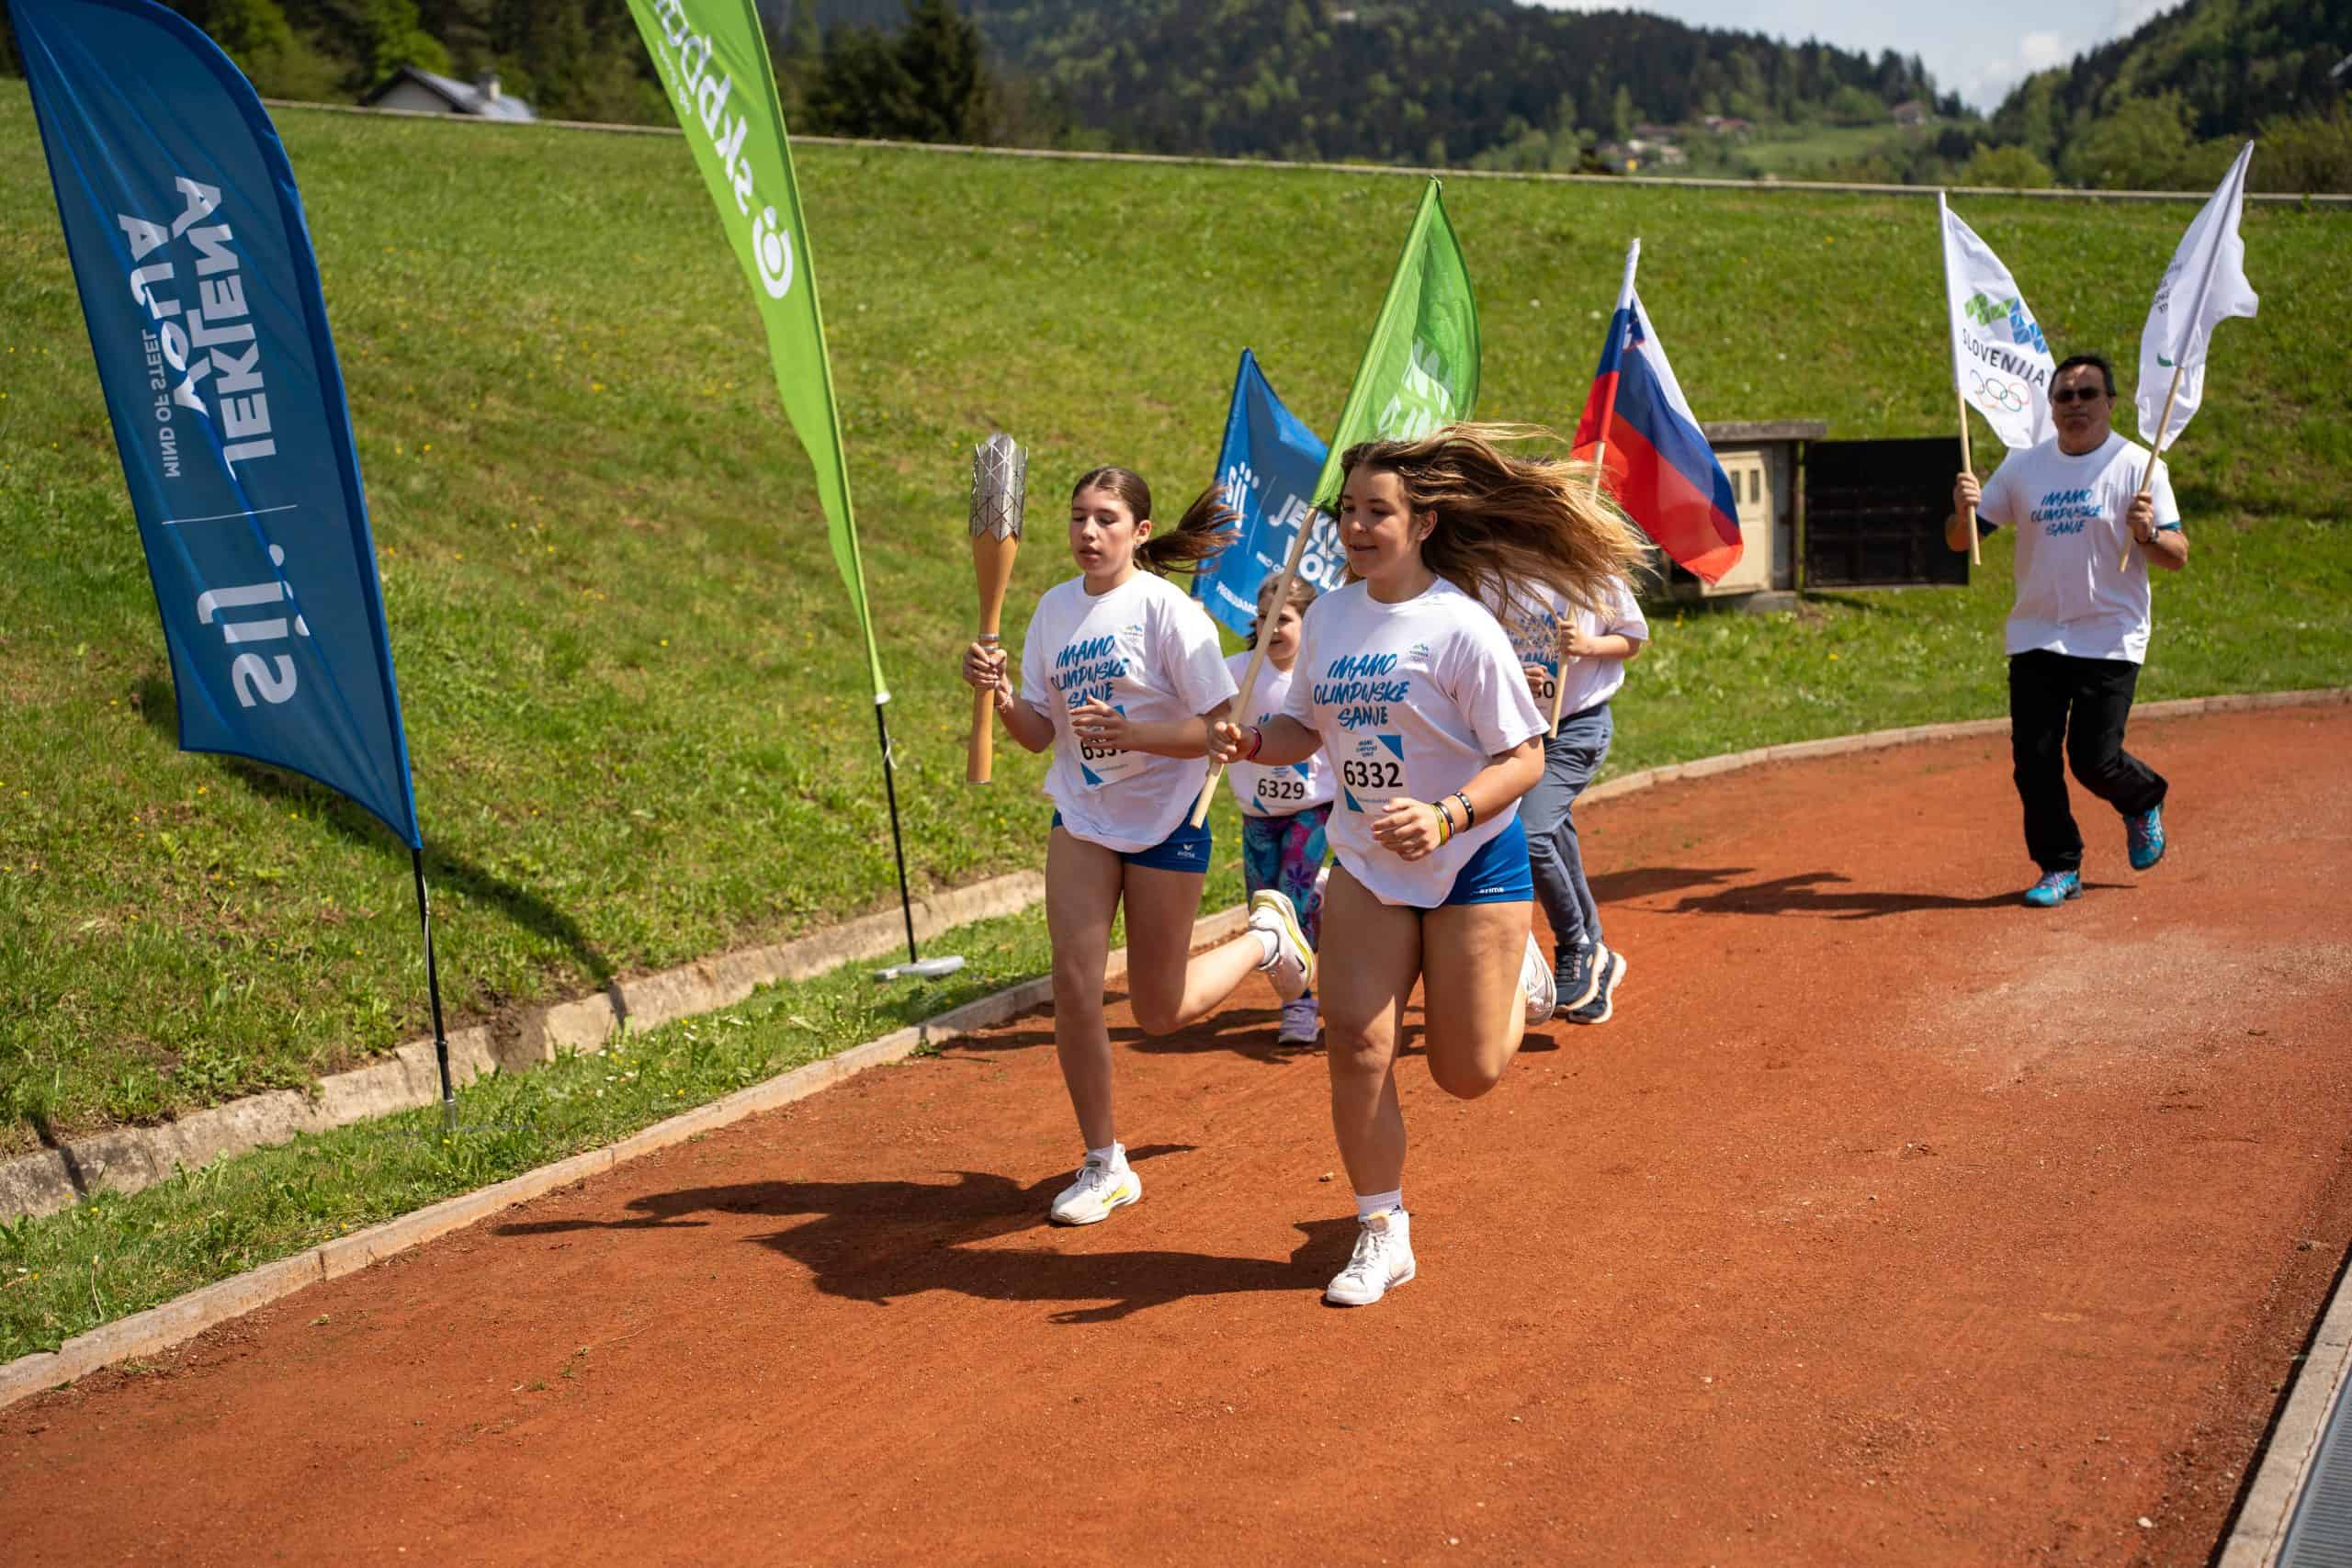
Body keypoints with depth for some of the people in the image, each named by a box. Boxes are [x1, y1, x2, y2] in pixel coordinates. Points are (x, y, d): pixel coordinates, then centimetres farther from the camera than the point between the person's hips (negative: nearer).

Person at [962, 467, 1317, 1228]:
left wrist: (1126, 732, -30)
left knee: (1158, 1012, 5)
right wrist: (1001, 694, -17)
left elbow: (1220, 729, -17)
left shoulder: (1167, 609, -15)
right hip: (1083, 818, 4)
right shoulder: (1055, 608, 2)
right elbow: (1040, 732, 3)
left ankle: (1266, 938, 34)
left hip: (1167, 820, -4)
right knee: (1073, 984, -7)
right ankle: (1104, 1165, 9)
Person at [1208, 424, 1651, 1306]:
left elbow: (1525, 758, -16)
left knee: (1466, 1074, 3)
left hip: (1474, 864, -4)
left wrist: (1445, 817, -31)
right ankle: (1382, 1233, 9)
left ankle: (1520, 981, 36)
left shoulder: (1461, 626, -16)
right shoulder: (1328, 617, 2)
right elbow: (1307, 727, 13)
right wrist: (1253, 746, -9)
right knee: (1355, 1045, -6)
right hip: (1365, 867, 4)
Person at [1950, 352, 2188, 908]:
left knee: (2094, 761, -6)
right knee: (2033, 759, -1)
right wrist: (1964, 509, -16)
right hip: (2036, 637, 3)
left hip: (2110, 638, -3)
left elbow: (2178, 556, -7)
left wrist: (2147, 533, -28)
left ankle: (2144, 802, 28)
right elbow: (1961, 539, 6)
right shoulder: (2022, 466, 6)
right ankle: (2060, 869, 15)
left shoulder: (2138, 465, -5)